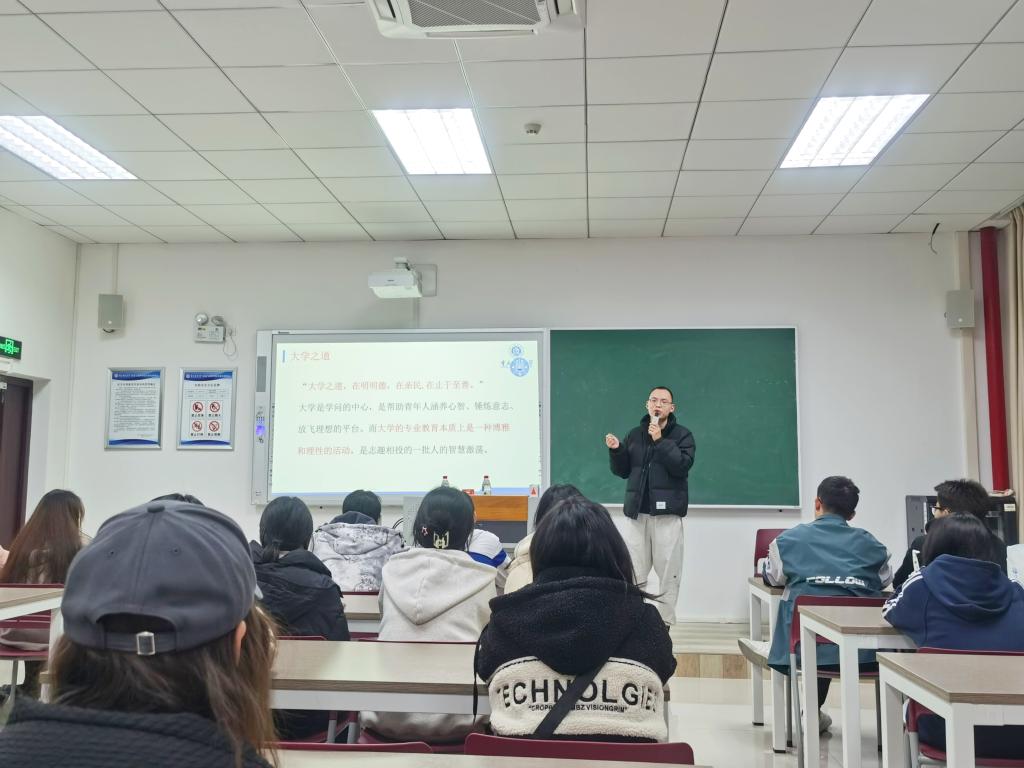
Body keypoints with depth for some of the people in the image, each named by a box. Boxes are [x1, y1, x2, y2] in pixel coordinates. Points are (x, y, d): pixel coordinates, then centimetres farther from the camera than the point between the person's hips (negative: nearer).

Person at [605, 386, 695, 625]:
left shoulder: (682, 435, 4)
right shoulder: (635, 434, 14)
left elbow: (683, 466, -13)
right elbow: (623, 471, 16)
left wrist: (660, 441, -17)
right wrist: (616, 451, -2)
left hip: (667, 512, -3)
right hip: (636, 511, 3)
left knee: (668, 573, -1)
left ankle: (664, 623, 8)